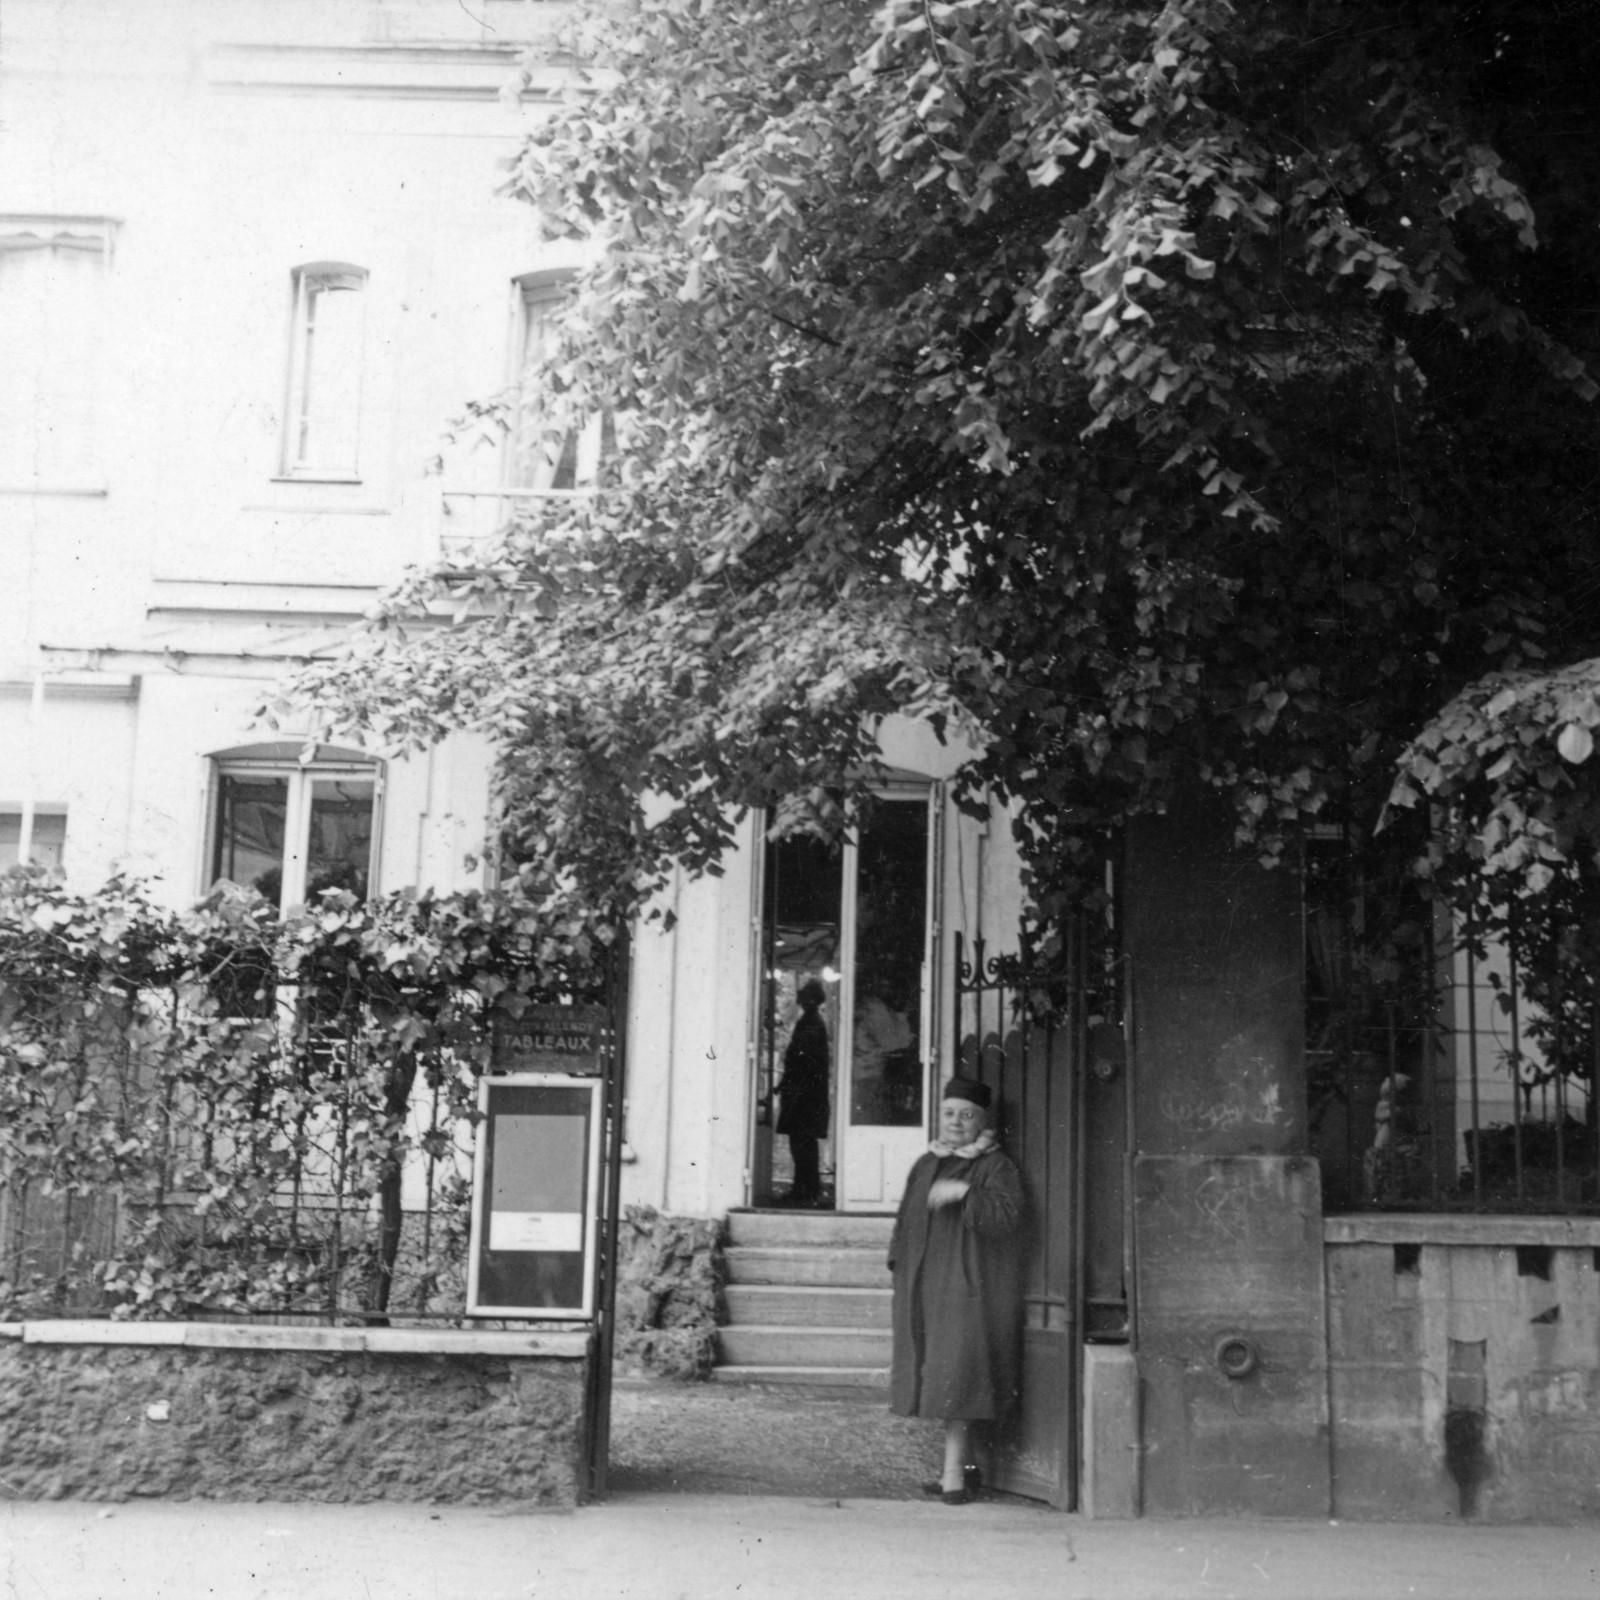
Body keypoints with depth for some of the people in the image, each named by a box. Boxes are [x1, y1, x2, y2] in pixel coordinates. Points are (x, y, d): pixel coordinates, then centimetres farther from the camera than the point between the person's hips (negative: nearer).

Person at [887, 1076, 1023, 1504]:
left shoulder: (996, 1168, -3)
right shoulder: (925, 1166, 16)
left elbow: (1006, 1216, -19)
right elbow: (906, 1222, 20)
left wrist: (964, 1192, -28)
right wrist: (901, 1271, 11)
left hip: (969, 1286, -7)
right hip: (924, 1288, 7)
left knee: (955, 1374, -10)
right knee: (936, 1374, 8)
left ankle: (953, 1472, -6)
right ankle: (965, 1465, 18)